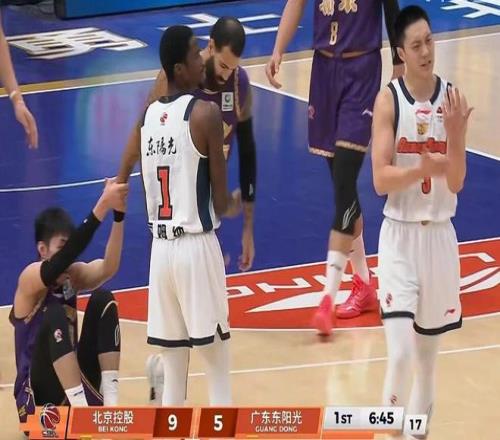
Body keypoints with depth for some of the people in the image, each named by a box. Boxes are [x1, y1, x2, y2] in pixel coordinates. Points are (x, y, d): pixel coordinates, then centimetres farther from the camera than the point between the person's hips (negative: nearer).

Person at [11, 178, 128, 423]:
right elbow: (67, 256, -32)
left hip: (77, 385, 6)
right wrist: (103, 205, -41)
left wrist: (118, 213, -32)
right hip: (37, 398, -6)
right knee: (54, 315, -29)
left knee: (103, 300, -7)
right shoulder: (30, 278, -12)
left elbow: (109, 268, -15)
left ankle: (110, 402, -17)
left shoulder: (74, 276, 6)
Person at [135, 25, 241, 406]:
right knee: (216, 352, 1)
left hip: (161, 245, 6)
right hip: (197, 246, -6)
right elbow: (220, 201, -8)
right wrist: (232, 206, 15)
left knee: (173, 357, 10)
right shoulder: (206, 113, -10)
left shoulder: (149, 114, 9)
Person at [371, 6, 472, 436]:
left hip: (440, 235, 3)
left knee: (428, 354, 13)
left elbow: (456, 183, -6)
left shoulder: (451, 98, -1)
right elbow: (380, 180, -14)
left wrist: (456, 132, -20)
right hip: (400, 234, -3)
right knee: (401, 354, -15)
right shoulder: (389, 100, -8)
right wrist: (421, 169, -31)